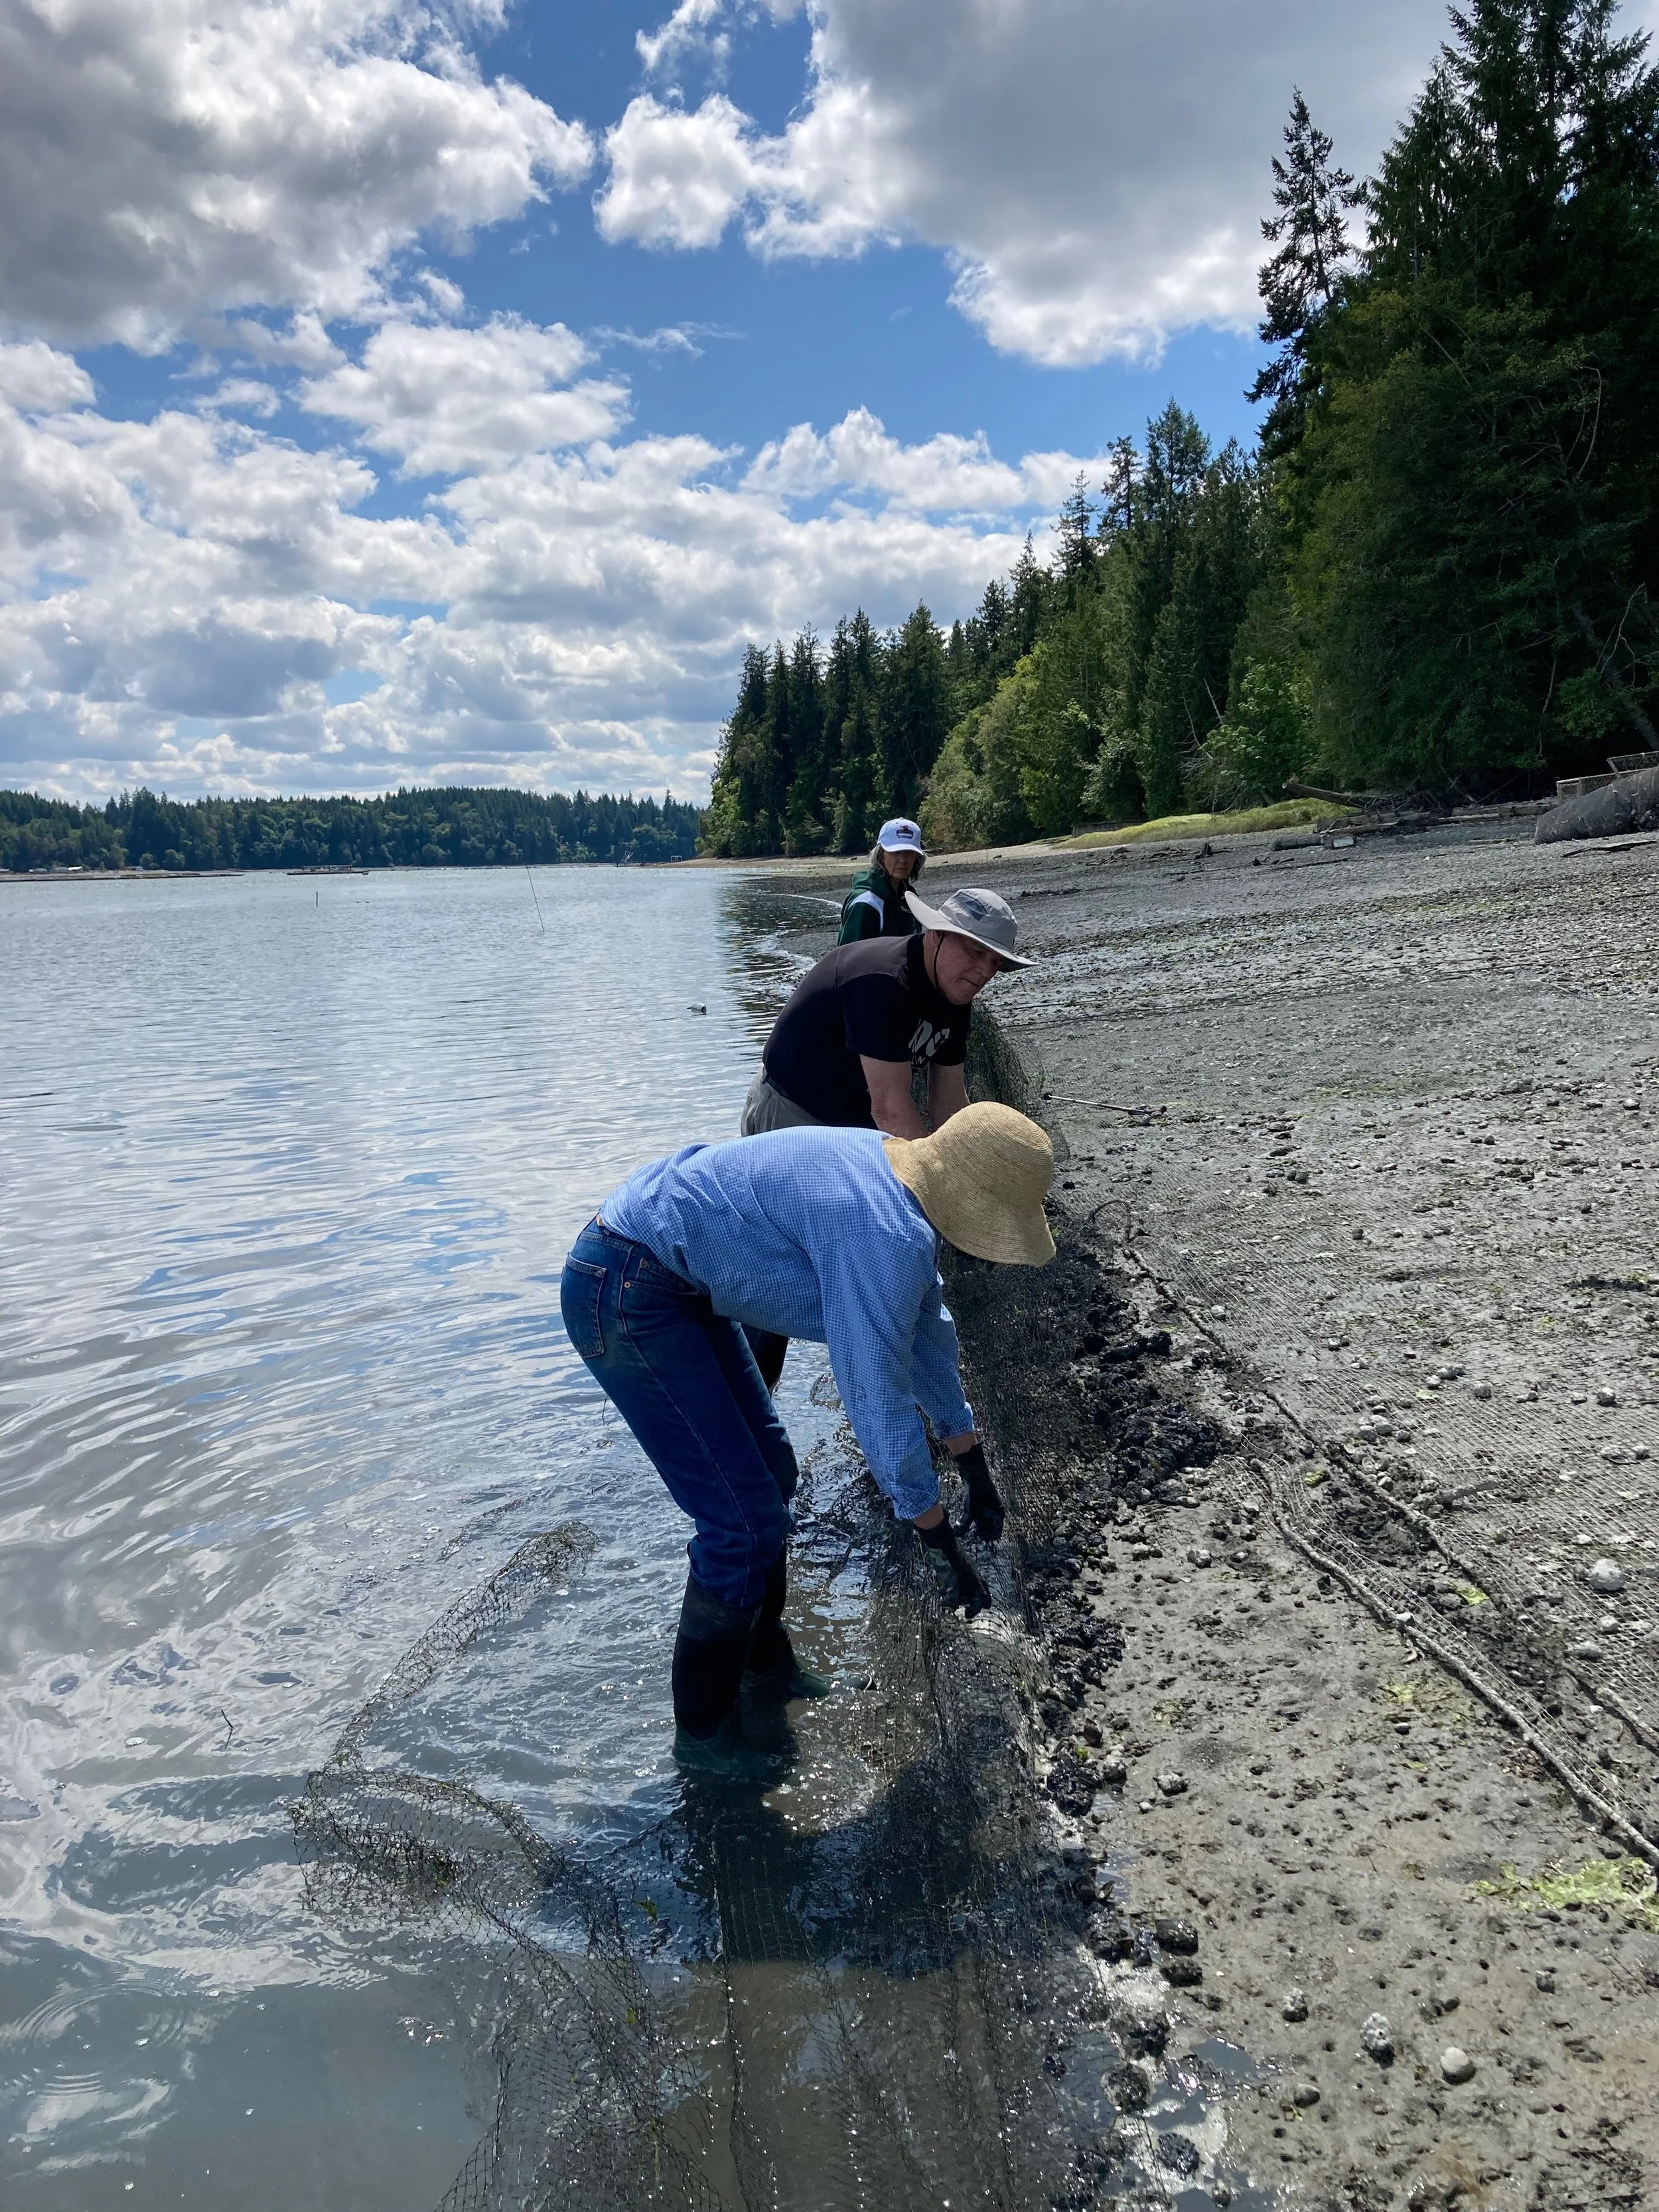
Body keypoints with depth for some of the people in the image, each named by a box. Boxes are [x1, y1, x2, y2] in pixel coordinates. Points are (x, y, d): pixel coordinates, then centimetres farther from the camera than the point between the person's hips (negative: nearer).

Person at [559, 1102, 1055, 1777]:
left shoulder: (899, 1180, 5)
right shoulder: (883, 1237, -27)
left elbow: (927, 1334, 17)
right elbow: (878, 1400, -21)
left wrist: (976, 1471, 26)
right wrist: (944, 1549, -9)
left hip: (679, 1284, 10)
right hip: (623, 1296, -10)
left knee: (771, 1474, 18)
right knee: (745, 1519, -5)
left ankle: (763, 1660, 39)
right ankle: (704, 1731, 15)